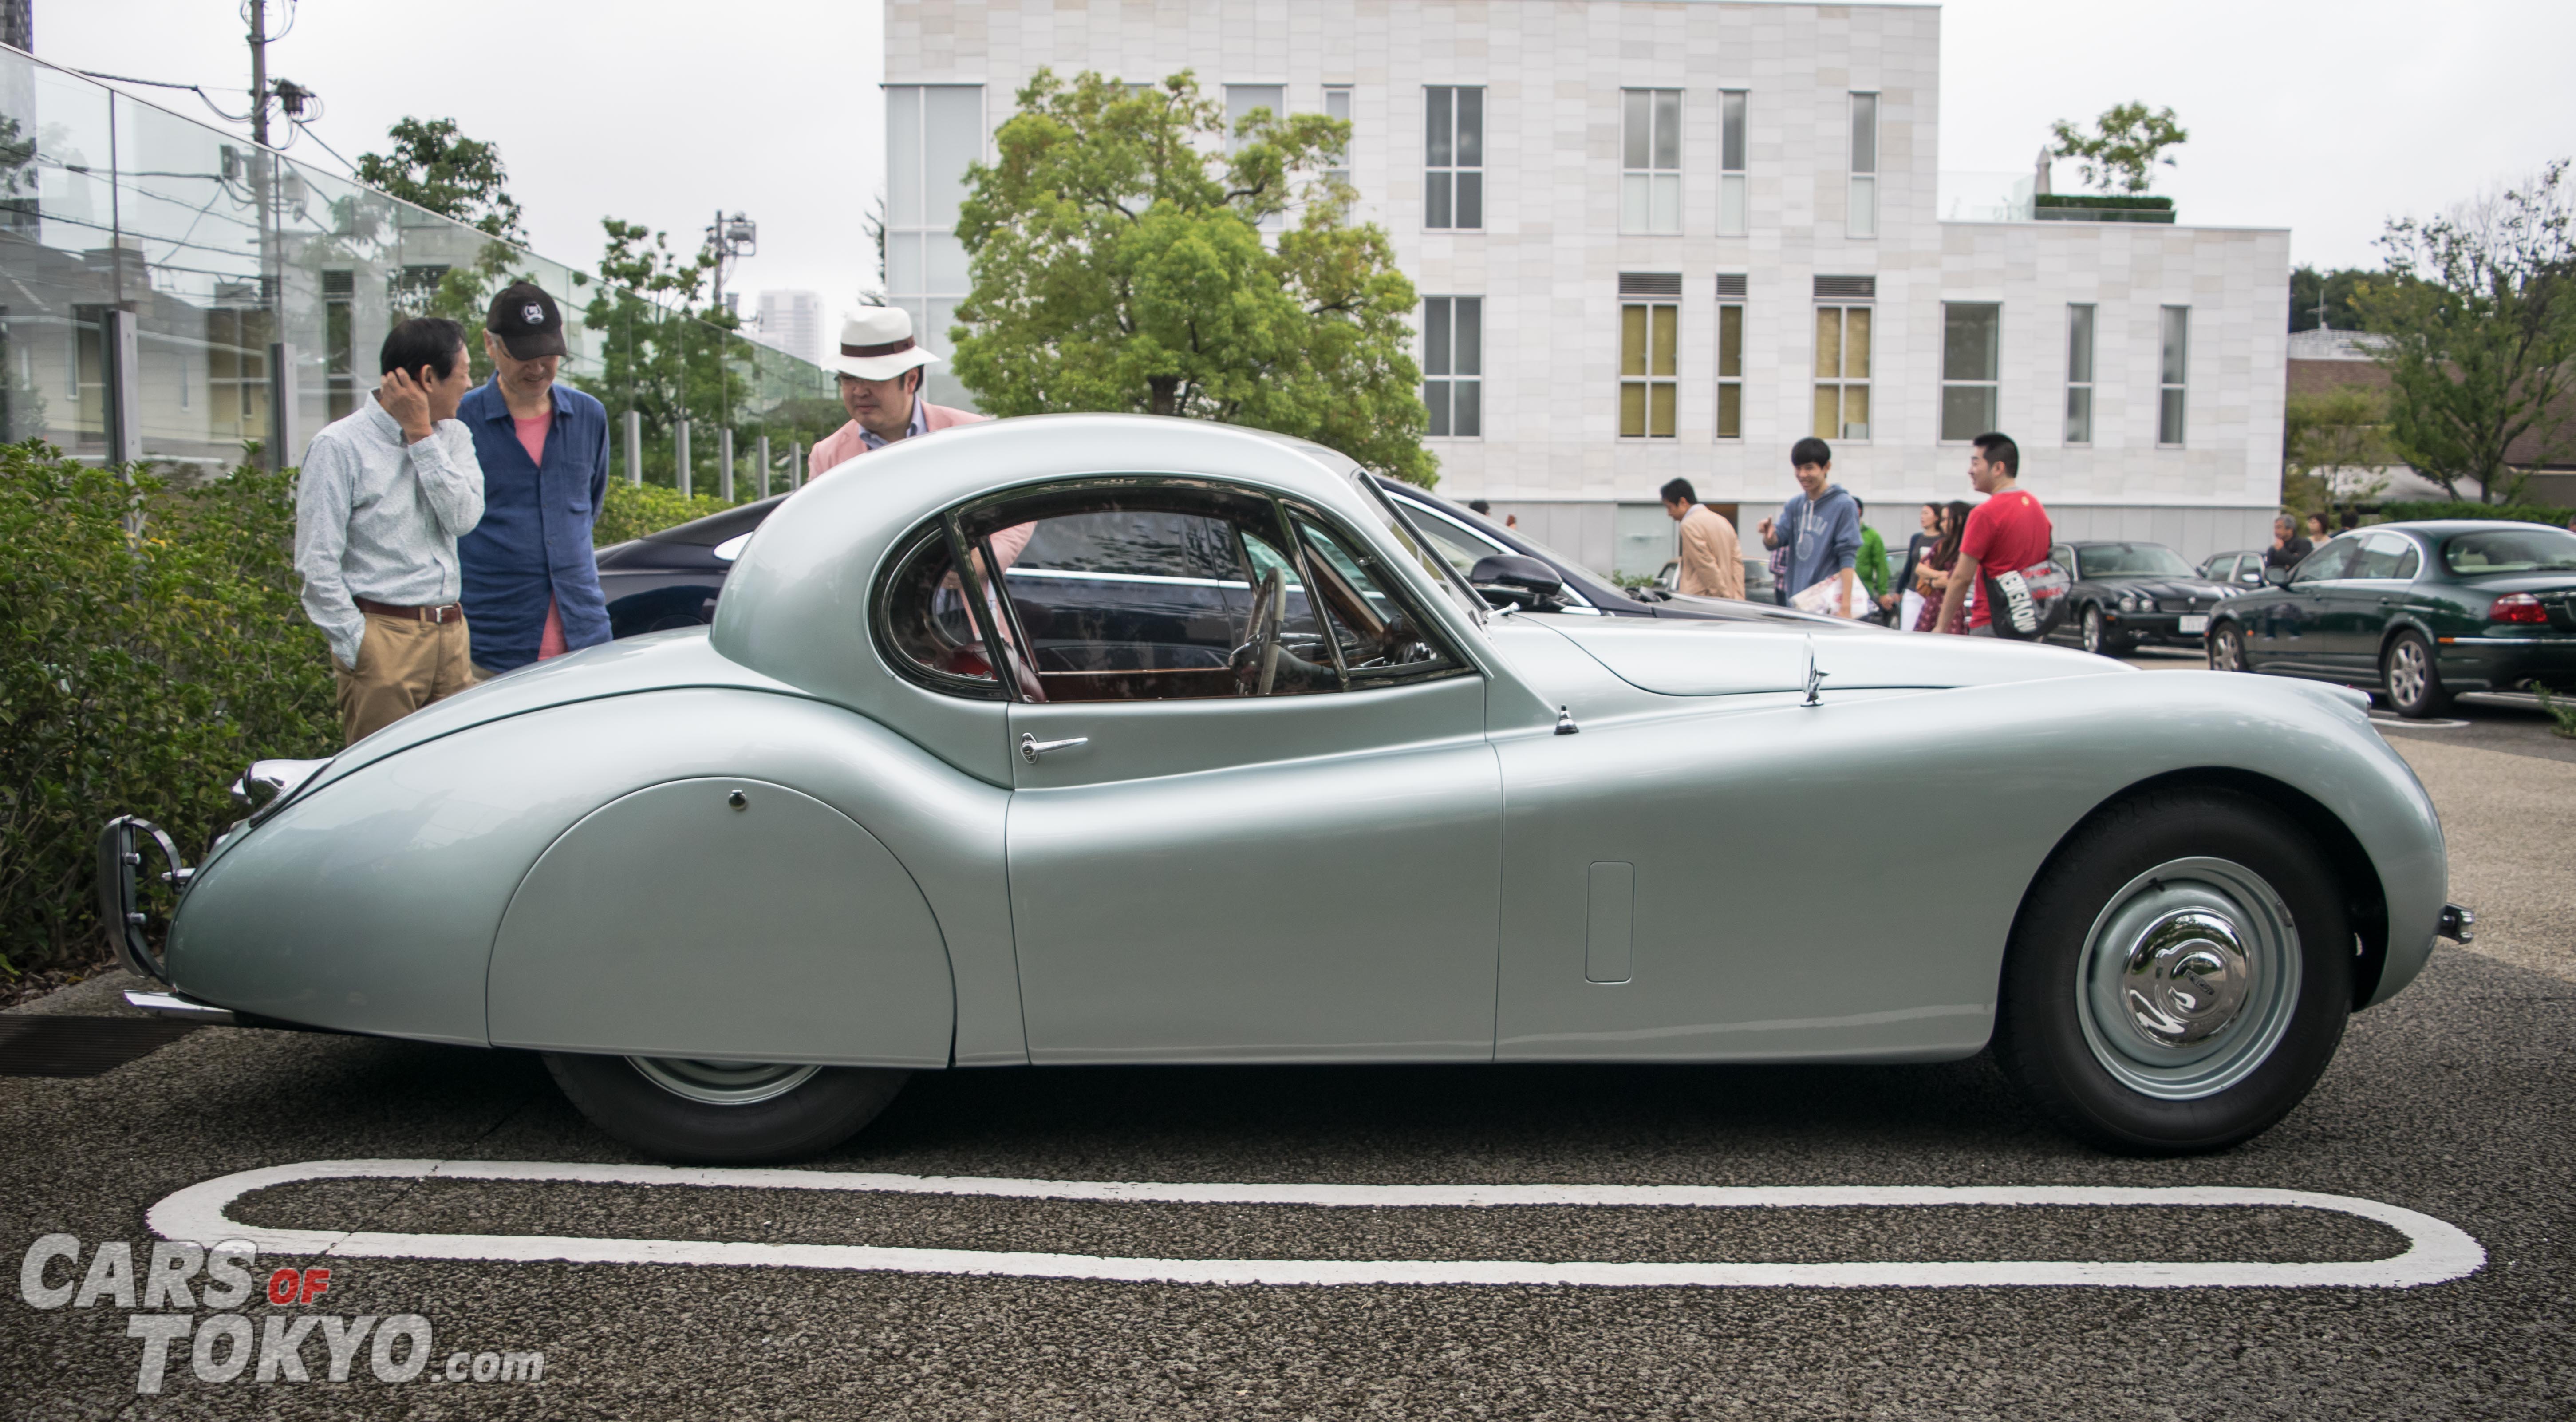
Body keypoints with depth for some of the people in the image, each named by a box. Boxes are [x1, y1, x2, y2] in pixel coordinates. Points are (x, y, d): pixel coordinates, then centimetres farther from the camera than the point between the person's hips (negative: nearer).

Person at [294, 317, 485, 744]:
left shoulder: (453, 437, 12)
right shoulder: (340, 445, -5)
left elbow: (465, 518, -6)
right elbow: (316, 564, -8)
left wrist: (422, 436, -7)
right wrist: (356, 649, -10)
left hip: (451, 635, 5)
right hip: (384, 638, -5)